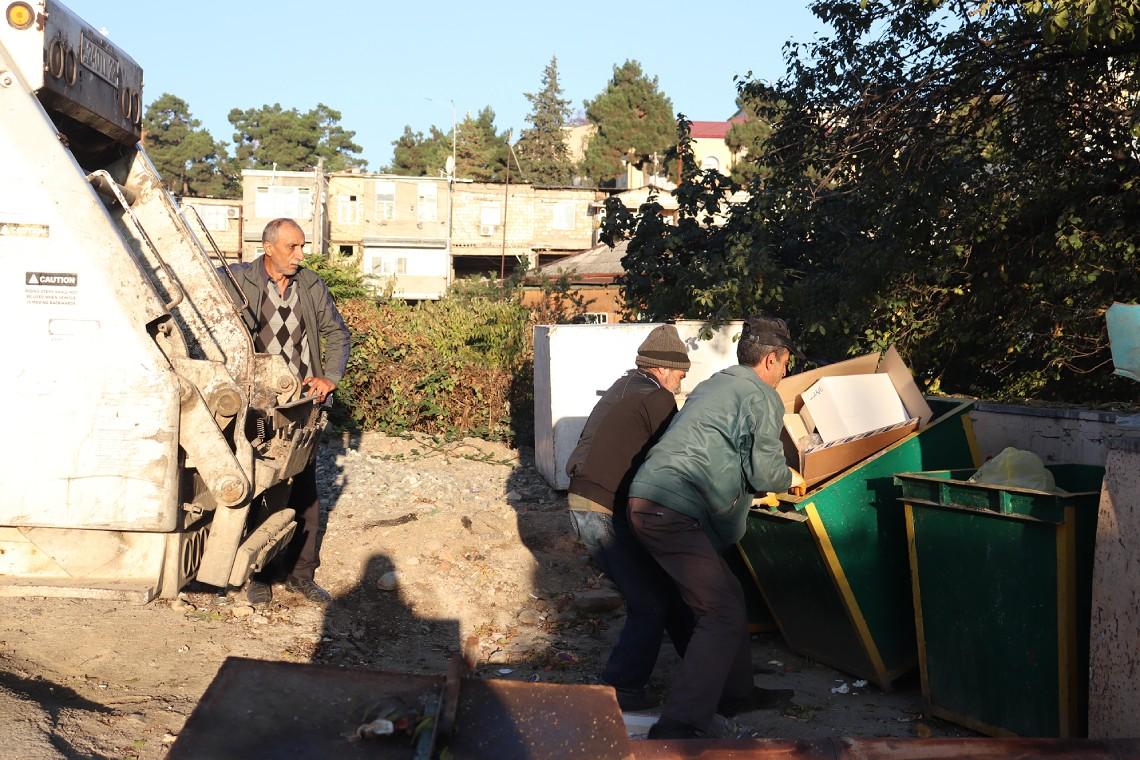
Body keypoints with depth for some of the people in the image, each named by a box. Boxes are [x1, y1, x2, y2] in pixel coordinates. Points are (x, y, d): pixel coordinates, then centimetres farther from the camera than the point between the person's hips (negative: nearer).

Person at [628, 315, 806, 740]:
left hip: (648, 502, 10)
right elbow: (765, 471, -8)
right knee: (722, 613, -9)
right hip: (672, 512, -10)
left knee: (725, 599, 19)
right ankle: (679, 727, -12)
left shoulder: (714, 385, 24)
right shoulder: (761, 396, -3)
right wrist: (790, 478, 15)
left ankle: (736, 692, 31)